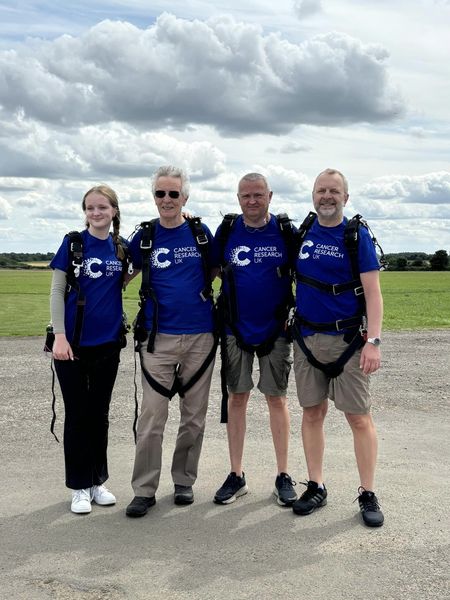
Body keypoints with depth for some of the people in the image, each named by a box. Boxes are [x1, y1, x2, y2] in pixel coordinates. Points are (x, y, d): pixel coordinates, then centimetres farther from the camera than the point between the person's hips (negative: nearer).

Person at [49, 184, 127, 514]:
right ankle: (80, 486, 15)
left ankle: (98, 481, 24)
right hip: (74, 342, -3)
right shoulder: (73, 243, -5)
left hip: (108, 343, 3)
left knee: (99, 413, 12)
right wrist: (59, 335, -13)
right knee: (77, 414, 4)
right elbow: (57, 291, -5)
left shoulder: (121, 247, 4)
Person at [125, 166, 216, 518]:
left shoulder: (202, 234, 3)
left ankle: (184, 480, 25)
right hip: (158, 338, -1)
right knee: (152, 417, -3)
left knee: (194, 416, 9)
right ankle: (144, 489, 9)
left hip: (200, 336, 1)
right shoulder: (144, 237, 4)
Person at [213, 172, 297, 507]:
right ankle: (236, 476, 17)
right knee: (237, 398, 6)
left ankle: (283, 476, 16)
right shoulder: (226, 231, 1)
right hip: (236, 329, 1)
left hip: (276, 329, -1)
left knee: (277, 398, 5)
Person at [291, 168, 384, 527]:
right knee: (312, 413, 8)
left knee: (359, 417, 0)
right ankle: (316, 488, 20)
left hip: (347, 339, -3)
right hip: (307, 338, 4)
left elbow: (373, 292, -9)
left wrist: (373, 341, -17)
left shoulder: (357, 236, -4)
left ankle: (368, 494, 12)